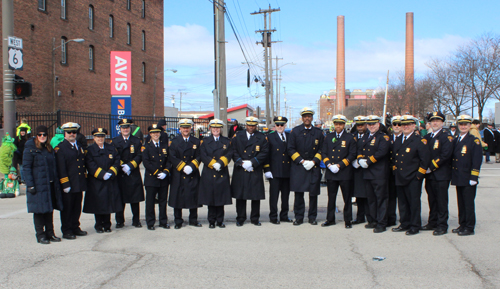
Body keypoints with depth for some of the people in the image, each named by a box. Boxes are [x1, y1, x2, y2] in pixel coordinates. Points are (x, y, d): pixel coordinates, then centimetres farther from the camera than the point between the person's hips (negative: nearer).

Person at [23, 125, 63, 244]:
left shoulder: (49, 149, 14)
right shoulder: (30, 149, -6)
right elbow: (26, 168, -10)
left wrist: (56, 183, 11)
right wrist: (30, 185, -16)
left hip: (50, 185, 6)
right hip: (38, 185, -6)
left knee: (49, 210, 11)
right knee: (39, 211, 0)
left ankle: (50, 233, 19)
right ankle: (40, 235, 9)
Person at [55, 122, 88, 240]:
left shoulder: (79, 146, 16)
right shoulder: (60, 148, -5)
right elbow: (61, 168, -11)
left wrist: (84, 180, 15)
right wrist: (65, 184, -15)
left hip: (79, 184, 6)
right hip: (68, 185, -6)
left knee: (77, 207, 13)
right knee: (67, 208, 0)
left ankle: (75, 228, 24)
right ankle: (66, 231, 8)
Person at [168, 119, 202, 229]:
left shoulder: (196, 142, 9)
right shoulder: (174, 141, 3)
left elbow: (198, 157, 3)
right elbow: (172, 158, -5)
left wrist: (191, 166, -14)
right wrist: (183, 167, -14)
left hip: (193, 174, 2)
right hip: (178, 175, -2)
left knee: (193, 196, 5)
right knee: (178, 197, 1)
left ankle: (193, 220, 17)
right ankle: (178, 221, 11)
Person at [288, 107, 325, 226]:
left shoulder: (318, 132, 8)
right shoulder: (295, 131, 5)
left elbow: (321, 150, 7)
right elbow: (291, 149, 2)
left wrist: (313, 161, -8)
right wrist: (302, 161, -8)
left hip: (314, 167, 1)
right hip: (298, 167, -1)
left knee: (313, 193, 2)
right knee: (298, 193, -1)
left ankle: (312, 217, 14)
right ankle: (299, 217, 9)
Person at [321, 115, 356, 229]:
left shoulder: (350, 138, 0)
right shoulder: (328, 137, 10)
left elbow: (352, 155, -4)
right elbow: (324, 153, 9)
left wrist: (339, 165, -11)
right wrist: (329, 165, -7)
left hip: (345, 173, -3)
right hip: (331, 172, 3)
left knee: (347, 198, 3)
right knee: (331, 197, 9)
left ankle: (348, 221, 12)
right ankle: (330, 219, 19)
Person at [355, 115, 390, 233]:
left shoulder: (383, 137, -5)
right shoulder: (365, 137, 17)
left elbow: (382, 152, -18)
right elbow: (360, 149, 14)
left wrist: (368, 161, -17)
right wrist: (360, 159, -7)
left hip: (379, 173, -7)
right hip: (367, 173, 8)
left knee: (381, 198, -4)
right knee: (371, 198, 14)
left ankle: (382, 223, 0)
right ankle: (375, 220, 25)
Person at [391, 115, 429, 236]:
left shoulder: (419, 140, -6)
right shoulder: (397, 140, 13)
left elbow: (425, 159, -10)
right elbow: (394, 157, 21)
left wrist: (419, 174, -12)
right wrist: (395, 170, 13)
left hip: (413, 178, -6)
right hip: (399, 178, 6)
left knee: (414, 202, 0)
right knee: (402, 202, 12)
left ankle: (415, 226, 9)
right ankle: (405, 224, 23)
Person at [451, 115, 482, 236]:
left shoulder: (474, 140, -6)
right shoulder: (456, 141, 14)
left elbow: (477, 160, -11)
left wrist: (474, 177, -16)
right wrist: (453, 176, 11)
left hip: (468, 179, -6)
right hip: (458, 178, 6)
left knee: (468, 203, -1)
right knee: (461, 203, 13)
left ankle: (470, 228, 6)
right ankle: (462, 225, 22)